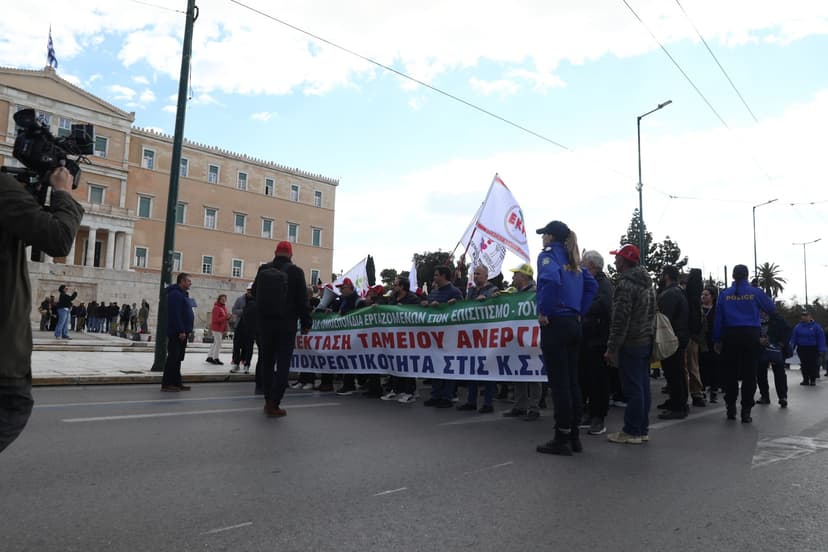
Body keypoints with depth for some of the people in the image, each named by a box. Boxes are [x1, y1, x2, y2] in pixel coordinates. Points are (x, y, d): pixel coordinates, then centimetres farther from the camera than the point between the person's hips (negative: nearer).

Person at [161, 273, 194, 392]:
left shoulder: (183, 294, 19)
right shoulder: (175, 294, -13)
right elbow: (175, 314, -21)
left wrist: (187, 330, 16)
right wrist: (181, 331, -24)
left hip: (182, 332, 10)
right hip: (176, 333, -10)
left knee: (178, 359, 12)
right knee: (173, 358, -7)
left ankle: (177, 383, 17)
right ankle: (166, 384, -3)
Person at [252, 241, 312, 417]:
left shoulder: (263, 269, 2)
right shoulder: (295, 271, -9)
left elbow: (254, 293, 16)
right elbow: (303, 300, -7)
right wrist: (306, 323, 1)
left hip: (264, 324, 4)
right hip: (286, 326, -4)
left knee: (267, 362, 14)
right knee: (283, 365, 0)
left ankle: (268, 401, 20)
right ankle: (274, 405, -3)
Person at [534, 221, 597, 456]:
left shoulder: (548, 254, -7)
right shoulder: (572, 259, 16)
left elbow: (550, 278, -27)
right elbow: (591, 285, 18)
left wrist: (544, 311, -17)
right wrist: (580, 311, 14)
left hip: (555, 324, -8)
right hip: (574, 324, 8)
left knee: (559, 383, -3)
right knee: (572, 381, 12)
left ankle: (562, 440, 3)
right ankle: (573, 436, 20)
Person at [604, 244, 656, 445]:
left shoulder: (626, 284, -16)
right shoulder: (646, 282, 15)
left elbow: (620, 319, -20)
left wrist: (612, 348, -17)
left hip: (630, 344, -9)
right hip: (646, 341, 9)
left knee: (632, 388, -3)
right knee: (643, 387, 12)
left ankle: (631, 432, 3)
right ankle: (643, 429, 20)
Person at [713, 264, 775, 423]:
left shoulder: (724, 294, 2)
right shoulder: (755, 292, -1)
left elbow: (718, 318, 1)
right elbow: (772, 309, 9)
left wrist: (717, 340, 6)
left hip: (730, 336, 1)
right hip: (751, 335, -1)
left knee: (730, 373, 8)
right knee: (749, 373, 3)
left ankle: (731, 409, 13)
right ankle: (746, 411, 1)